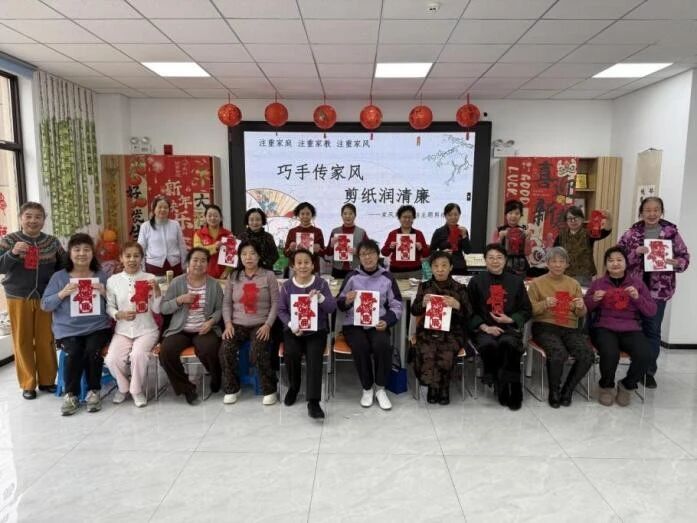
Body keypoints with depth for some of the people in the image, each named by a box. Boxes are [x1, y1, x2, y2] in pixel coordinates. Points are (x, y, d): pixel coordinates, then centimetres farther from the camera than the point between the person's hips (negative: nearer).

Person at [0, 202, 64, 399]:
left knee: (46, 340, 7)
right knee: (22, 341, 5)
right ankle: (28, 384, 18)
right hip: (18, 298, -1)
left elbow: (64, 267, 11)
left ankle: (47, 380, 20)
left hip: (46, 298, 1)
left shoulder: (52, 242, 4)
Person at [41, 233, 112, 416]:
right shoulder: (59, 277, 6)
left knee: (92, 351, -28)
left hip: (97, 327, 0)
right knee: (73, 353, -28)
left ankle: (94, 391, -4)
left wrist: (104, 294, -12)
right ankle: (71, 394, -5)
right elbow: (45, 305, 3)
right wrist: (62, 294, -13)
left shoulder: (102, 276, 8)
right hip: (68, 329, 0)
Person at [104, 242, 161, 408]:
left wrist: (157, 290, -17)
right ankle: (124, 387, 14)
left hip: (146, 329, -2)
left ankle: (137, 390, 1)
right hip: (122, 330, 2)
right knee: (112, 360, -21)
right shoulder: (113, 280, 1)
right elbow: (109, 307, 6)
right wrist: (119, 315, -14)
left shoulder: (150, 278, -2)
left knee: (138, 354, -29)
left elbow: (157, 309, -2)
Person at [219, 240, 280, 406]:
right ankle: (232, 388, -1)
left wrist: (268, 324, -14)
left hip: (260, 324, -3)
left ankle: (269, 389, -7)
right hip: (238, 324, 3)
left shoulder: (269, 275, 2)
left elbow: (275, 302, -2)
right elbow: (226, 303, 9)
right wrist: (228, 323, -6)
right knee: (225, 350, -23)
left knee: (258, 352, -29)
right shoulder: (233, 277, 10)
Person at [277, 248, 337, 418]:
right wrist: (291, 325, -15)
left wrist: (320, 297, -23)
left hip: (317, 330, -1)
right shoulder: (287, 285, 4)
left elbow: (332, 308, -3)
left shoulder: (321, 283, 1)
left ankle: (313, 402, -24)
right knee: (290, 354, -26)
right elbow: (281, 310, 3)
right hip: (293, 331, 1)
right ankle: (294, 386, 5)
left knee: (314, 356, -27)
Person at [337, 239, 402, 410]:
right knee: (361, 347, -31)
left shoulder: (387, 278, 6)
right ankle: (367, 388, -6)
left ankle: (380, 388, -7)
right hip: (353, 324, 0)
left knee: (382, 345, -31)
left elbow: (397, 306, 7)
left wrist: (387, 321, -12)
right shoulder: (352, 276, 4)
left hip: (378, 324, 1)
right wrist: (346, 301, -15)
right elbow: (339, 304, 9)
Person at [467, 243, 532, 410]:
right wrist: (485, 327, -11)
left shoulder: (516, 281, 12)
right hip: (484, 328, 0)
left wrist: (510, 319, -6)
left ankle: (512, 389, -18)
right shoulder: (476, 281, 8)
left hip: (510, 327, 1)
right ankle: (500, 388, -14)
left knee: (508, 343, -34)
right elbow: (470, 311, 4)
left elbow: (526, 310, 13)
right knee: (489, 345, -34)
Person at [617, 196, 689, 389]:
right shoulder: (631, 233, -1)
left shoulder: (672, 232, -1)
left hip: (658, 290, 0)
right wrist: (635, 253, -19)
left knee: (653, 330, 6)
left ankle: (649, 371, 18)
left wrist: (677, 263, -17)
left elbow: (685, 256, 4)